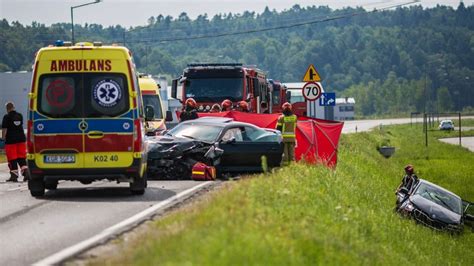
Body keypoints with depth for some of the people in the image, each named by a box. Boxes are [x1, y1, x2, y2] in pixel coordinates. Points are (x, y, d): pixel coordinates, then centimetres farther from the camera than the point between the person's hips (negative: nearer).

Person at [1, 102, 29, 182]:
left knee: (12, 159, 1)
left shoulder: (7, 117, -10)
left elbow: (4, 129, -12)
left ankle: (14, 176, 0)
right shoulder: (20, 116, 8)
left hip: (11, 140, -5)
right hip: (21, 139, 5)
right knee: (21, 158, 11)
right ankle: (26, 173, -3)